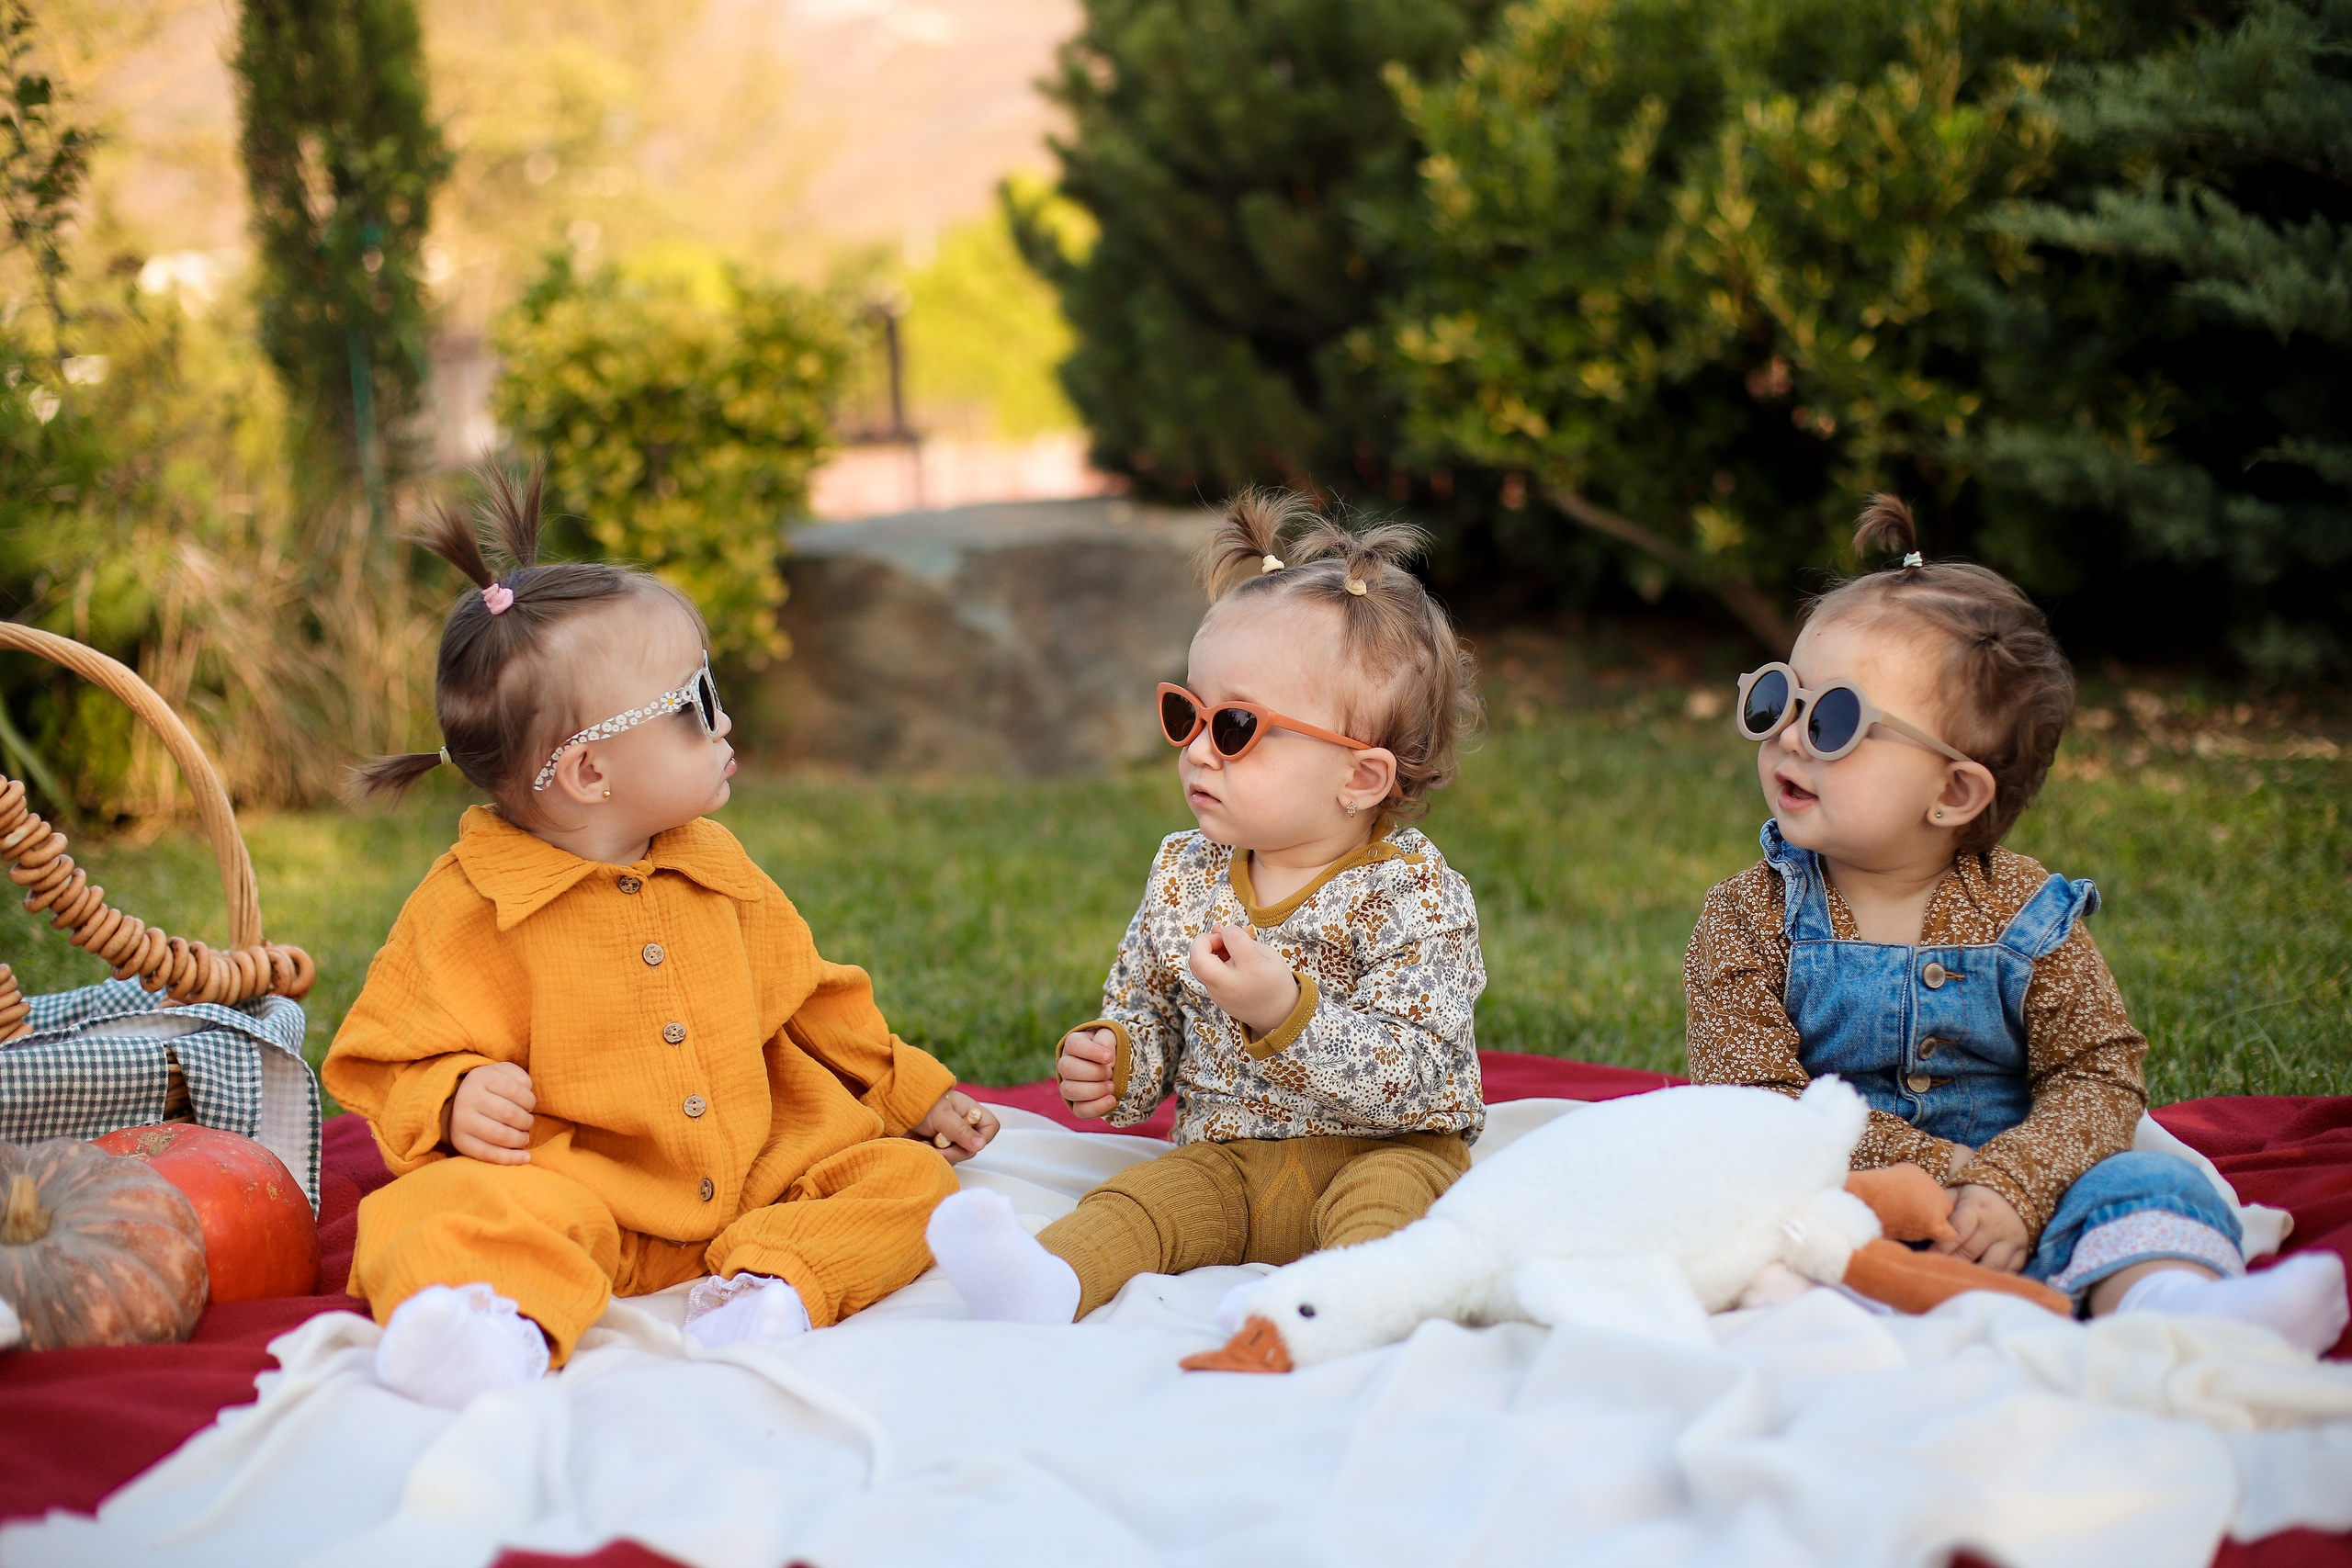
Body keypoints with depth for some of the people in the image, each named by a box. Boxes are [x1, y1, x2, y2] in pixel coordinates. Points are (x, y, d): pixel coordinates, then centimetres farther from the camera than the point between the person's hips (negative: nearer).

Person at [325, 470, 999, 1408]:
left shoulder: (717, 871, 13)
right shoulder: (469, 907, -6)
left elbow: (809, 1006, 24)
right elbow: (392, 1063, -2)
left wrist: (912, 1093, 24)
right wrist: (454, 1102, -24)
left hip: (751, 1176, 6)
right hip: (583, 1184, -5)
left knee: (904, 1173, -10)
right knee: (473, 1206, -33)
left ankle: (774, 1274, -31)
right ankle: (510, 1312, -60)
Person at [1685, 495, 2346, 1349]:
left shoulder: (2028, 917, 3)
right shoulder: (1749, 918, 1)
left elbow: (2100, 1076, -1)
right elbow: (1756, 1102, -7)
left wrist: (2012, 1185, -21)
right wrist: (1938, 1172, -17)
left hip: (2011, 1220, 1)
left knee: (2144, 1181, -23)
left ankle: (2170, 1301, -53)